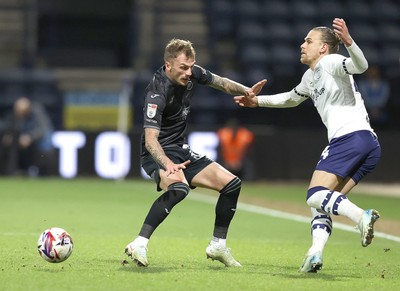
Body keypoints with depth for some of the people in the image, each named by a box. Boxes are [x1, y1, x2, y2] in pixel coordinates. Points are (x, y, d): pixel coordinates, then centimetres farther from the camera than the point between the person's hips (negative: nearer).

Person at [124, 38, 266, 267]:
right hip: (159, 153, -8)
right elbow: (150, 139, -34)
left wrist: (247, 92, -5)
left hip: (181, 151, 8)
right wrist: (168, 164, -51)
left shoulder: (192, 74, -5)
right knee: (178, 187, -38)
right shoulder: (158, 93, -27)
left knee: (232, 183, 6)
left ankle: (218, 246, 17)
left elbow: (221, 83, 14)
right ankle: (139, 245, -37)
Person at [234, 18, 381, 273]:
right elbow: (292, 98, 48)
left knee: (316, 196, -16)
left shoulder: (329, 63, -1)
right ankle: (315, 254, -5)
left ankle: (361, 216, -37)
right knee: (323, 202, 8)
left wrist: (348, 41, -39)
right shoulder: (311, 77, 27)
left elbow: (360, 66, -22)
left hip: (350, 138, -10)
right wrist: (258, 101, 47)